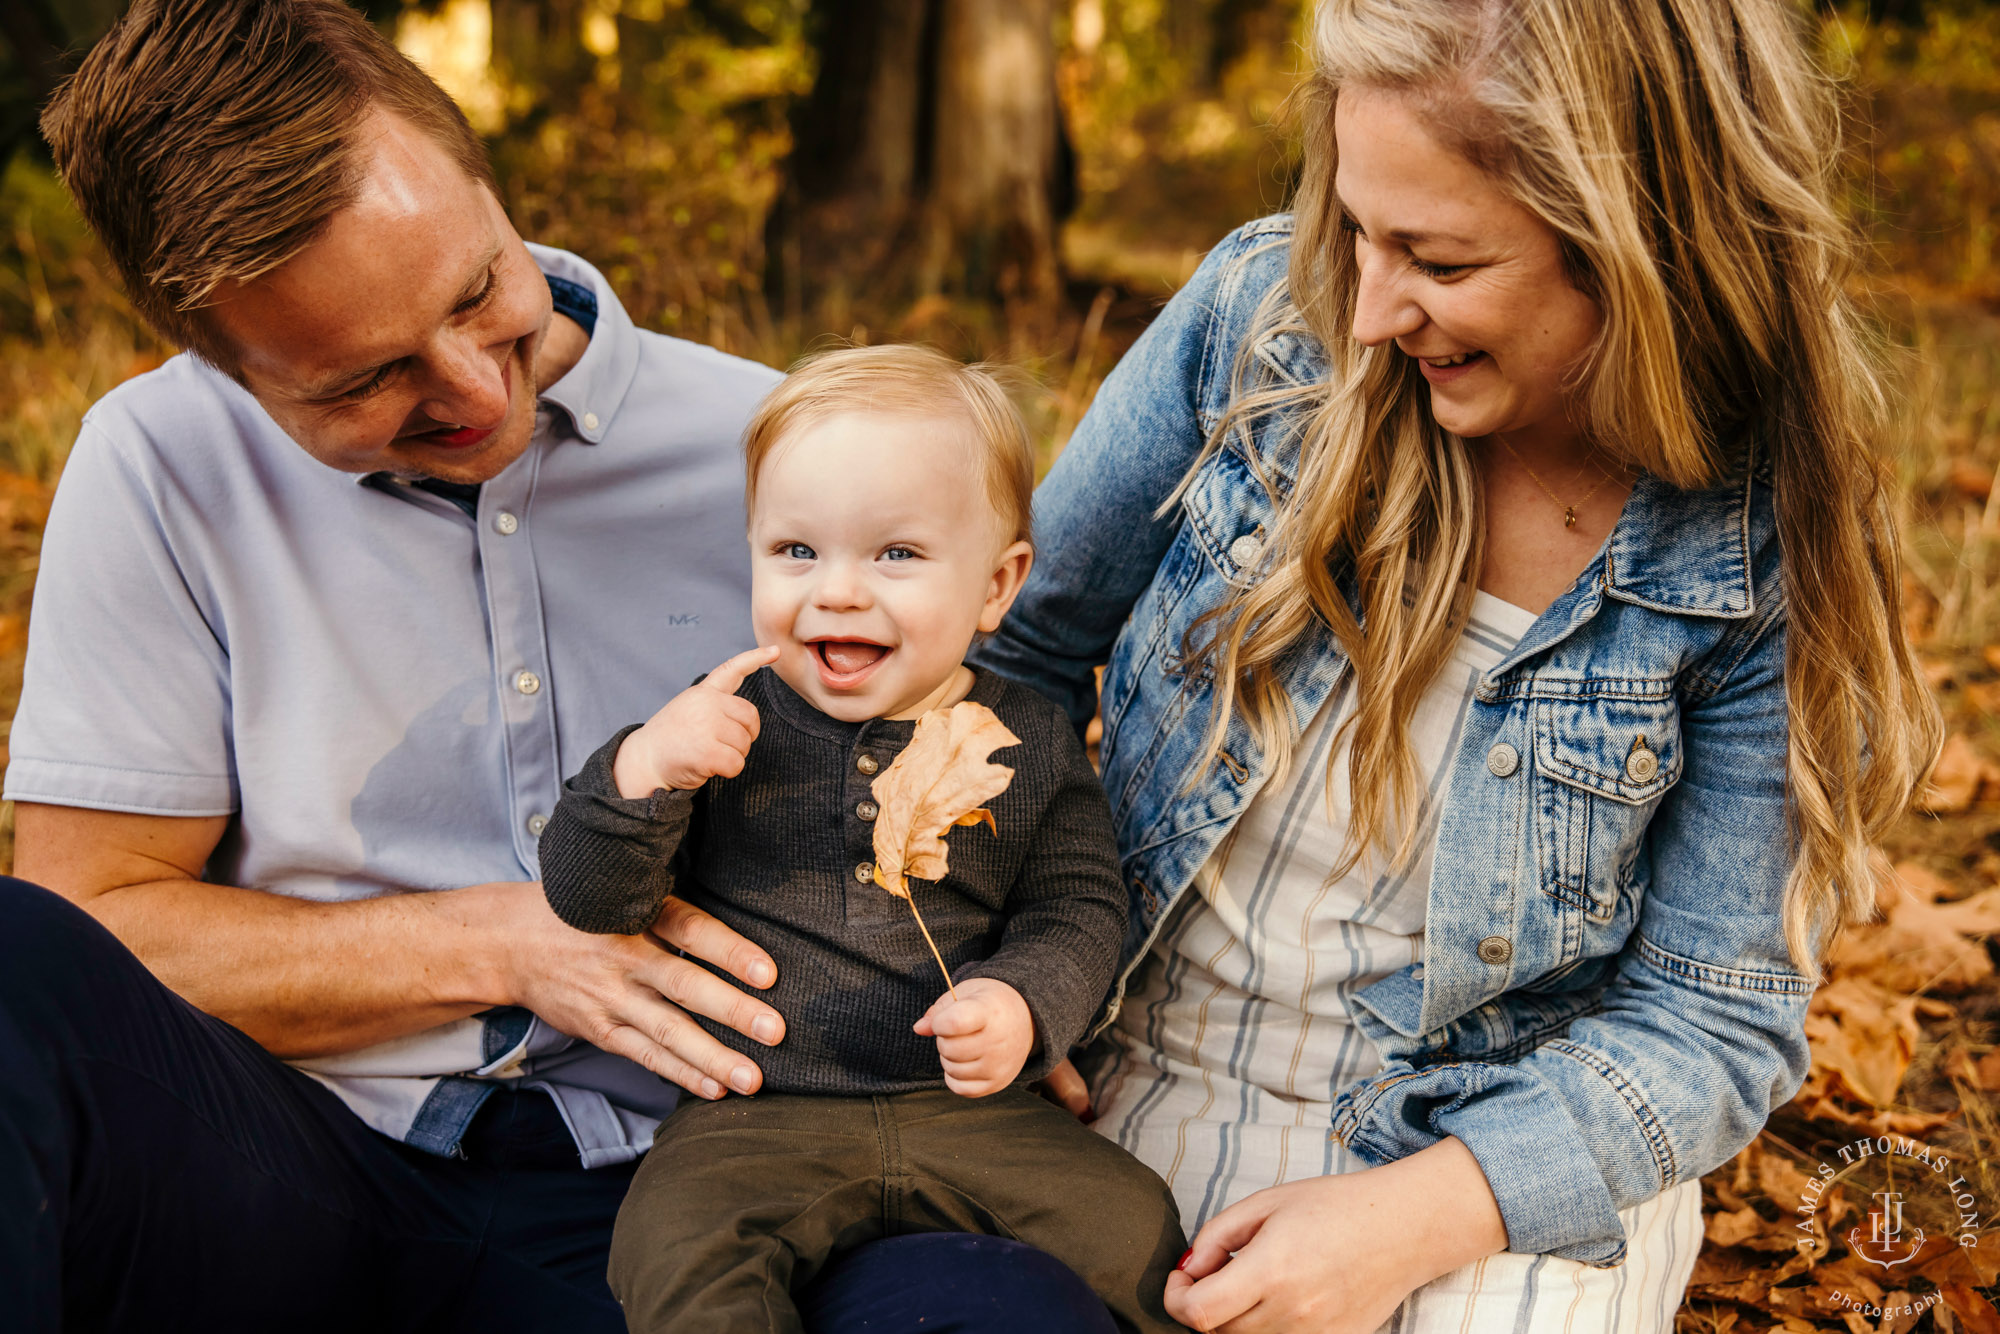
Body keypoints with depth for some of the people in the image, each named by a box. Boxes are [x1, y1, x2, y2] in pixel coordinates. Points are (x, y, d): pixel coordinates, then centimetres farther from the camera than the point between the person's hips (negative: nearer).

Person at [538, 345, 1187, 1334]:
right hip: (753, 1119, -1)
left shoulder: (1025, 744, 3)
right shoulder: (723, 726, -1)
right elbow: (584, 895, -2)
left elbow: (1080, 910, 5)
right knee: (675, 1248, -28)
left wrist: (1021, 1004, -16)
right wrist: (644, 768, -21)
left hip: (971, 1107, 2)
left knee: (1130, 1223, -8)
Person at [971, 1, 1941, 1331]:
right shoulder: (1264, 310, -9)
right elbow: (1024, 636, 2)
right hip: (1121, 1107, 2)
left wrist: (1417, 1216, -22)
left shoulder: (1762, 550, -14)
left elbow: (1719, 1021, -10)